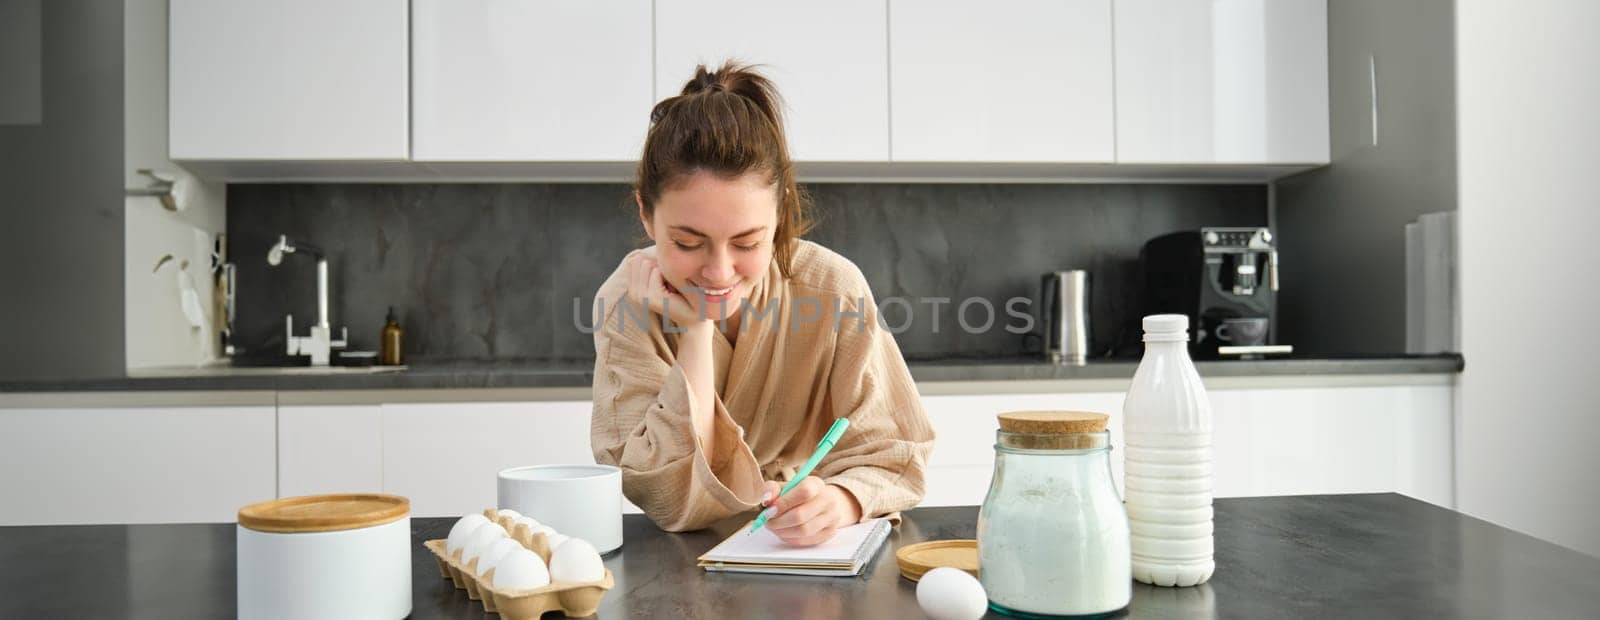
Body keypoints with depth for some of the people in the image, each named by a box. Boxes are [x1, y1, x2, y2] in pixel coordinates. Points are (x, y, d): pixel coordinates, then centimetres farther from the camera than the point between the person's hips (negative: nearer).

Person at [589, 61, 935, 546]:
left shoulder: (833, 288, -18)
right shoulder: (626, 301, -17)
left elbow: (888, 458, -14)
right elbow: (673, 504, -20)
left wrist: (841, 500, -36)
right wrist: (695, 330, -26)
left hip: (813, 555, 1)